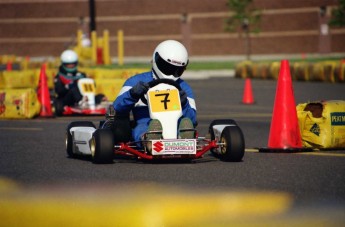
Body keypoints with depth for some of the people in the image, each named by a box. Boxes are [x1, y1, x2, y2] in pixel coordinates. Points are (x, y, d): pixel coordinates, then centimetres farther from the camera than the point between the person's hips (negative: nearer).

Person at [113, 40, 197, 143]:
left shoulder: (184, 88, 23)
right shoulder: (136, 82, 18)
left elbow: (193, 120, 10)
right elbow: (117, 109, 5)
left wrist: (184, 105, -11)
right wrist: (132, 94, -15)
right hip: (144, 130, -1)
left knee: (186, 122, -35)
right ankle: (148, 139, -73)